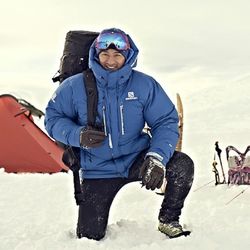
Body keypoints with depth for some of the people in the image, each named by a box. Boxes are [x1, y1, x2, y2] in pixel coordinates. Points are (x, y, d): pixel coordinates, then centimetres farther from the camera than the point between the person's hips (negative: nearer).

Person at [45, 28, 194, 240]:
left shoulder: (144, 85, -9)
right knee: (89, 237, -5)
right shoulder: (75, 86, -9)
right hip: (98, 170, 0)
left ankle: (168, 221, 2)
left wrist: (157, 157, -28)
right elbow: (53, 118, -2)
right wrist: (78, 135, -24)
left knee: (182, 165, -25)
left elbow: (166, 122, -10)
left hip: (136, 159, 1)